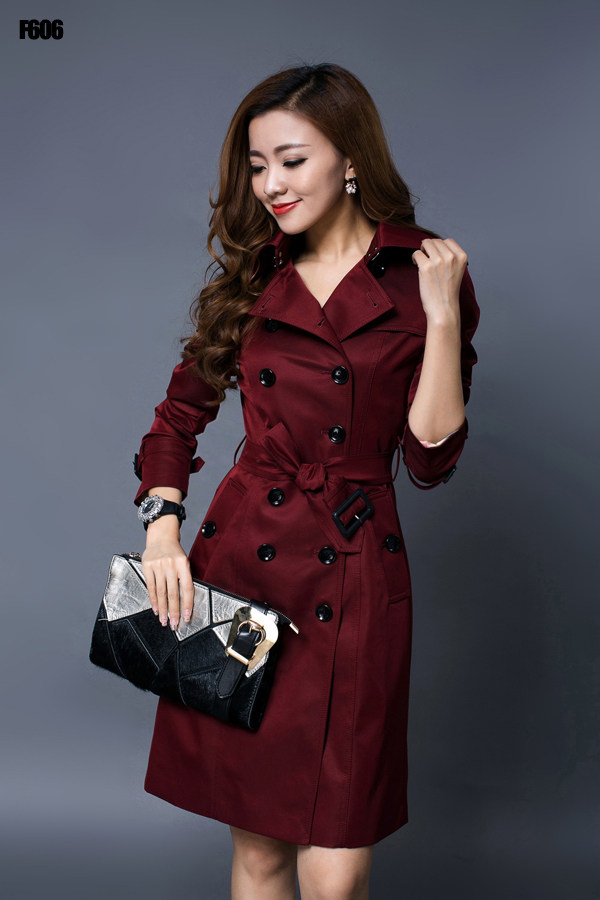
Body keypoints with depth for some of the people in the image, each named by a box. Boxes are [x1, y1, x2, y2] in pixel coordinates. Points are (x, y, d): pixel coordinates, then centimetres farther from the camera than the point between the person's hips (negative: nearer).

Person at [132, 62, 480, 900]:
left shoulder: (422, 278, -1)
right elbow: (178, 415, 15)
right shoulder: (249, 279, 9)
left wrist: (442, 314, -14)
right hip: (237, 564, 3)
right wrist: (164, 529, 1)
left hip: (352, 584, -3)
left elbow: (432, 459, -6)